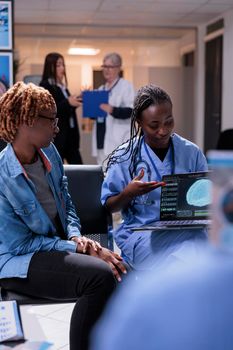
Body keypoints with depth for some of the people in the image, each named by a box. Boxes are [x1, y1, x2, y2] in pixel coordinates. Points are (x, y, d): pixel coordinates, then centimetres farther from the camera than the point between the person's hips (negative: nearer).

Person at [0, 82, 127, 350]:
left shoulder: (49, 152, 2)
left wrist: (76, 236, -6)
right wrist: (78, 248, -19)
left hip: (60, 244, 7)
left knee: (119, 272, -17)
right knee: (100, 275, -28)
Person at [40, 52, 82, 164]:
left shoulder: (62, 86, 16)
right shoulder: (45, 86, -8)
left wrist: (75, 102, 5)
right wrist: (68, 103, -24)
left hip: (69, 135, 8)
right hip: (55, 137, -8)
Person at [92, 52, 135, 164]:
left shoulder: (126, 86, 0)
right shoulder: (101, 89, 21)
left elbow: (130, 111, -12)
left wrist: (113, 110, -28)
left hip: (118, 141, -7)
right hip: (102, 140, 7)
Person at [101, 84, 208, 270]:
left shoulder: (191, 152, 8)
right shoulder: (125, 156, 1)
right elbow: (108, 206, 6)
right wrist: (128, 194, -15)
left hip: (185, 230, 3)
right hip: (141, 232, -2)